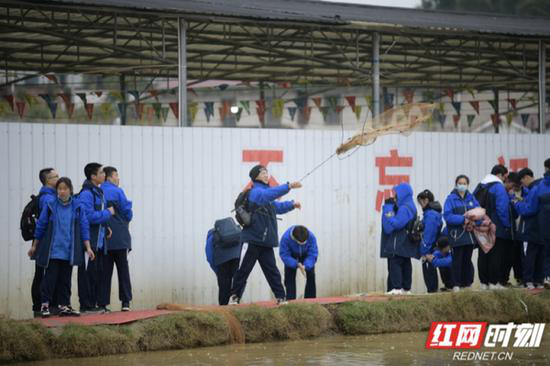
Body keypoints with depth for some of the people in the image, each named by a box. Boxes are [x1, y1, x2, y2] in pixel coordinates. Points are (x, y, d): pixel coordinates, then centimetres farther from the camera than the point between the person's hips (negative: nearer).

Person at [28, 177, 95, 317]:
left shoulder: (77, 207, 2)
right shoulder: (50, 206, -1)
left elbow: (84, 227, 4)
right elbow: (40, 226, 6)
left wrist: (88, 247, -1)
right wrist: (34, 246, 10)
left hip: (69, 251, 2)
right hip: (52, 250, -2)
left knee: (65, 279, 8)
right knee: (50, 277, -4)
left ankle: (64, 306, 13)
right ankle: (45, 304, 1)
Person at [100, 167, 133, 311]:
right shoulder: (117, 192, -7)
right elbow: (128, 212, -5)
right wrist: (125, 221, 15)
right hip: (119, 238, -3)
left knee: (105, 272, 7)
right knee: (123, 269, 5)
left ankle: (102, 303, 2)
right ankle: (125, 302, 1)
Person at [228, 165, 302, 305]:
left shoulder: (268, 199, 18)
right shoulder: (255, 192, -9)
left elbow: (277, 206, 32)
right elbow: (270, 194, -29)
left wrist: (291, 204, 14)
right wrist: (289, 186, -37)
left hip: (266, 241, 7)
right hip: (252, 240, -7)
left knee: (272, 271, 4)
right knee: (243, 270, -3)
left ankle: (281, 297, 3)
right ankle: (234, 297, 5)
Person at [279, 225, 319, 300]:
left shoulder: (311, 237, -36)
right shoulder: (286, 238, -39)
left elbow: (313, 254, -30)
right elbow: (284, 255, -32)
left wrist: (306, 266, -46)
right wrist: (297, 264, -45)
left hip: (306, 255, 1)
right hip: (291, 256, -1)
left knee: (311, 276, -8)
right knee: (289, 278, -10)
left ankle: (310, 299, 1)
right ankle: (290, 299, -3)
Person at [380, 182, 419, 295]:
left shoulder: (404, 208, -16)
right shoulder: (410, 207, 15)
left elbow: (395, 223, -22)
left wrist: (388, 208, -17)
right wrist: (390, 207, 5)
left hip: (398, 245, -10)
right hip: (405, 244, 10)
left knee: (394, 264, -10)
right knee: (405, 265, 11)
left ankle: (396, 288, -15)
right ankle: (406, 288, 15)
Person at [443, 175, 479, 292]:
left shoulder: (471, 198, 10)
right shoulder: (451, 198, -3)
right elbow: (447, 216, -11)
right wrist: (463, 219, -19)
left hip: (469, 234, 4)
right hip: (457, 235, -4)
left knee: (467, 259, 10)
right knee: (457, 260, -3)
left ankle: (467, 284, 16)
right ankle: (456, 285, 1)